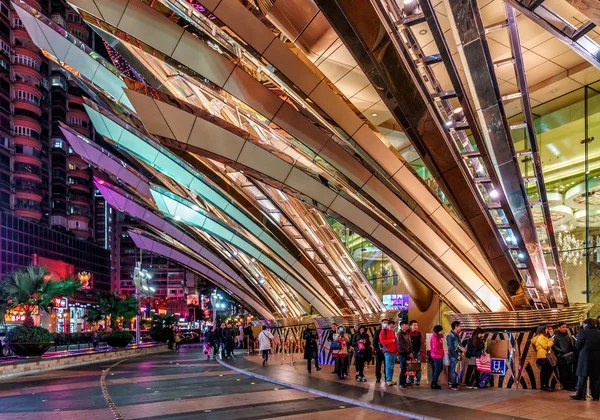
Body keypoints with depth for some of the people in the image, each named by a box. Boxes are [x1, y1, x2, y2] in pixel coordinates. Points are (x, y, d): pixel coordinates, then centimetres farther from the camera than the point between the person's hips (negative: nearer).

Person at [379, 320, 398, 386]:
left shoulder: (393, 332, 20)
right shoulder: (383, 331, -2)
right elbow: (382, 341, -12)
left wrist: (396, 350, 15)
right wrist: (391, 341, -14)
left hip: (393, 352, 7)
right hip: (388, 351, -7)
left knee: (392, 366, 6)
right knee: (388, 366, -9)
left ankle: (391, 379, 10)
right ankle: (388, 380, -7)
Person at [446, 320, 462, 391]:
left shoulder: (457, 335, 14)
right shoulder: (450, 336, -14)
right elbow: (450, 348, -17)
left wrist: (461, 353, 7)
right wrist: (457, 356, -14)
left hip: (457, 355, 8)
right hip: (453, 356, -8)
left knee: (455, 370, 11)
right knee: (454, 370, -5)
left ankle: (455, 384, 18)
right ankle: (453, 386, 0)